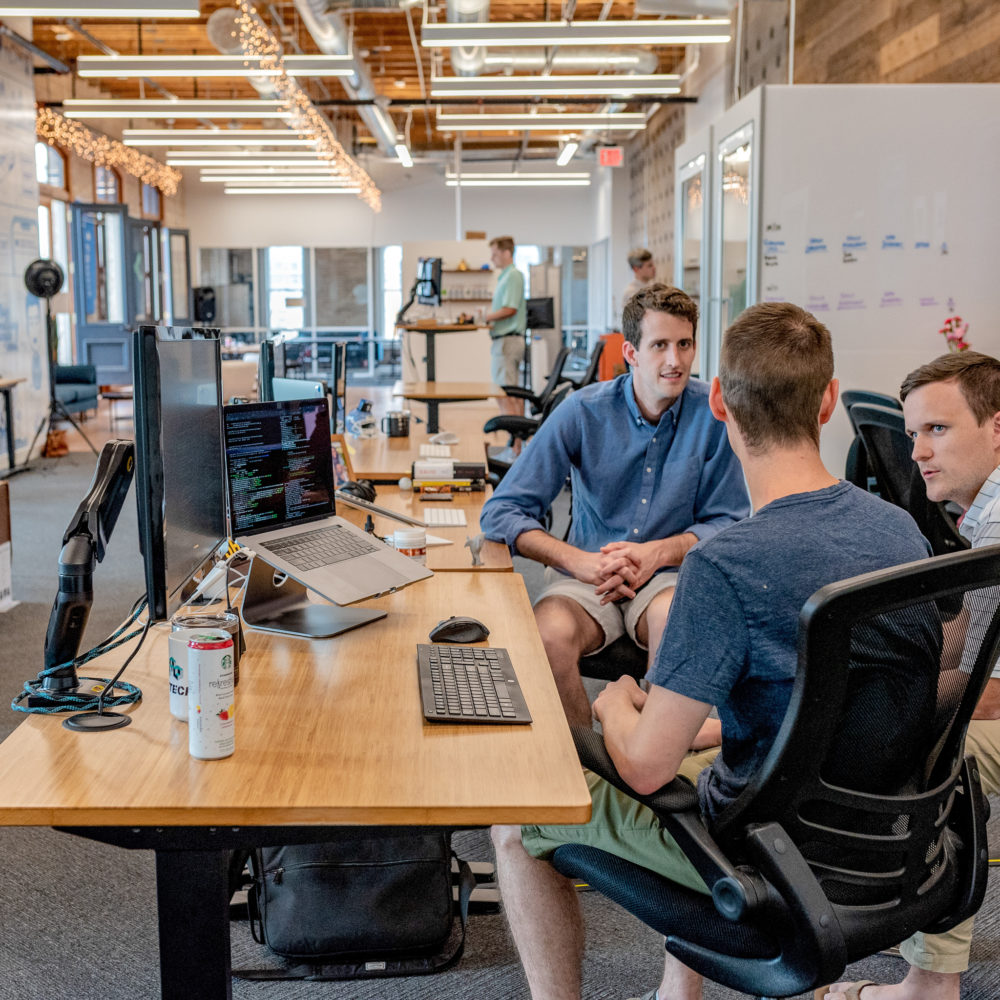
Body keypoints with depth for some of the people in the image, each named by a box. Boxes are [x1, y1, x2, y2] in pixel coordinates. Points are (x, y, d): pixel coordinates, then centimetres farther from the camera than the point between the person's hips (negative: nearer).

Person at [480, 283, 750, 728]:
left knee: (673, 619, -35)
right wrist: (581, 561, -21)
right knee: (549, 636, -31)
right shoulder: (583, 412, -6)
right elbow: (501, 512, -7)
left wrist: (659, 551, -16)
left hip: (670, 573, 0)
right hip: (586, 571, 0)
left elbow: (728, 522, 2)